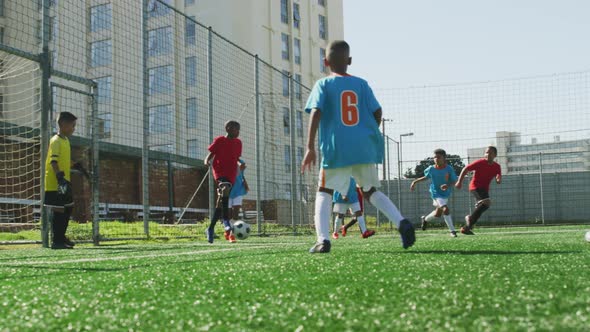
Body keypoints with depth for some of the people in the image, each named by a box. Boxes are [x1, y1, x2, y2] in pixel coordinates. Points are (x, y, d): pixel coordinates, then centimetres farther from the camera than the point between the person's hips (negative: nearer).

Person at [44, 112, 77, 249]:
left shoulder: (66, 140, 14)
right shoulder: (56, 141, -13)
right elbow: (53, 161, -23)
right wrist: (60, 177, -32)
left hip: (64, 183, 10)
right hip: (55, 183, -10)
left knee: (68, 207, 16)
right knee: (58, 211, -5)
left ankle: (61, 237, 28)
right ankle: (56, 241, 3)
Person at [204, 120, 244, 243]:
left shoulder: (238, 143, 13)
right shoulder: (219, 140, 0)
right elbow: (211, 154, 4)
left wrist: (240, 163, -1)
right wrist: (207, 161, -18)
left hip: (231, 174, 5)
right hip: (219, 171, -5)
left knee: (221, 201, 6)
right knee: (225, 189, -33)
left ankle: (211, 229, 17)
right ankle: (226, 222, -37)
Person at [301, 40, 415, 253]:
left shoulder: (323, 84, 4)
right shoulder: (361, 84, 11)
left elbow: (316, 112, -10)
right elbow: (377, 112, 4)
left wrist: (310, 147, -13)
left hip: (336, 149, -3)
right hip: (364, 147, 3)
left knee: (324, 192, 10)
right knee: (371, 191, 19)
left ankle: (323, 240, -7)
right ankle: (402, 223, -1)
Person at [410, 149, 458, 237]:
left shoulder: (449, 169, -12)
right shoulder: (431, 169, -9)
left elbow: (453, 181, -9)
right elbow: (426, 177, 10)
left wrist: (448, 185, -30)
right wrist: (415, 182, 6)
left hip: (446, 193, 3)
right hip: (436, 193, -3)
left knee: (438, 213, 18)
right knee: (445, 209, -22)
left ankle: (425, 219, 49)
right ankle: (452, 231, -13)